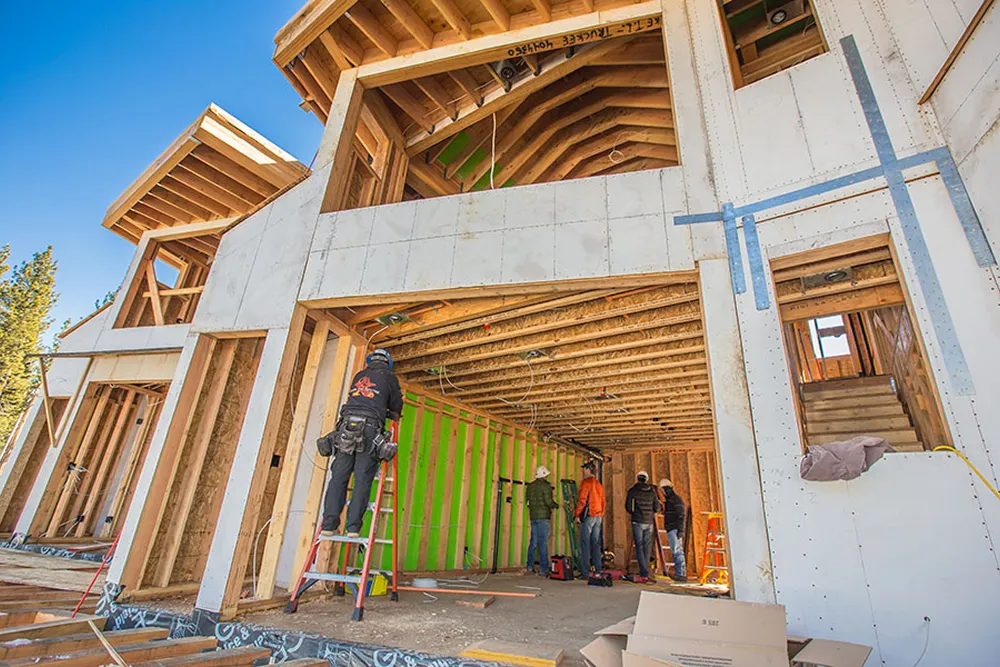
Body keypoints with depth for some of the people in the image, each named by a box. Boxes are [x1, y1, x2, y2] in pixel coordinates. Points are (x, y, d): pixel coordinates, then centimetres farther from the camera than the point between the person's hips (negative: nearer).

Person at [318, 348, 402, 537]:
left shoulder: (359, 375, 25)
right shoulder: (389, 376, 14)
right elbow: (396, 406, 17)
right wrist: (393, 417, 39)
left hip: (346, 427, 4)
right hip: (370, 430, -3)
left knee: (338, 477, 3)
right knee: (363, 480, -2)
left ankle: (329, 524, -2)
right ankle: (353, 527, -6)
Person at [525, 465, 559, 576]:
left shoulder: (530, 486, 11)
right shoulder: (546, 486, -9)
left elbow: (527, 501, 13)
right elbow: (549, 501, -14)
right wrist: (556, 505, 5)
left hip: (533, 516, 6)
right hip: (543, 516, -6)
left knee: (533, 541, 11)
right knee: (543, 542, -4)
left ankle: (530, 567, 14)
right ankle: (543, 569, -2)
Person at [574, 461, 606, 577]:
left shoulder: (586, 482, -9)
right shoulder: (599, 484, 15)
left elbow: (582, 500, -15)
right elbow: (602, 502, 16)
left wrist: (577, 514, -9)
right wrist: (601, 516, 20)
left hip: (588, 516, -7)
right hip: (598, 516, 7)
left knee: (585, 544, -4)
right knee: (596, 544, 12)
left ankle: (585, 572, -4)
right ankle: (598, 571, 14)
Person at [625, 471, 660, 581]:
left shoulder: (632, 491, -3)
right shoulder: (652, 491, 3)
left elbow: (628, 507, -4)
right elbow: (657, 508, 2)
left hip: (637, 522, -3)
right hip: (649, 522, 3)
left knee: (639, 547, 0)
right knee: (647, 546, 13)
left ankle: (644, 573, -7)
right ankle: (644, 571, 20)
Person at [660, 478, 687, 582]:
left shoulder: (677, 500, -7)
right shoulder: (668, 501, 21)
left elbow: (681, 515, -15)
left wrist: (680, 529, -22)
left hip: (675, 530, -9)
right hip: (671, 530, 9)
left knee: (677, 551, -12)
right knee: (677, 552, 9)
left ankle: (681, 574, -13)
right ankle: (680, 573, 12)